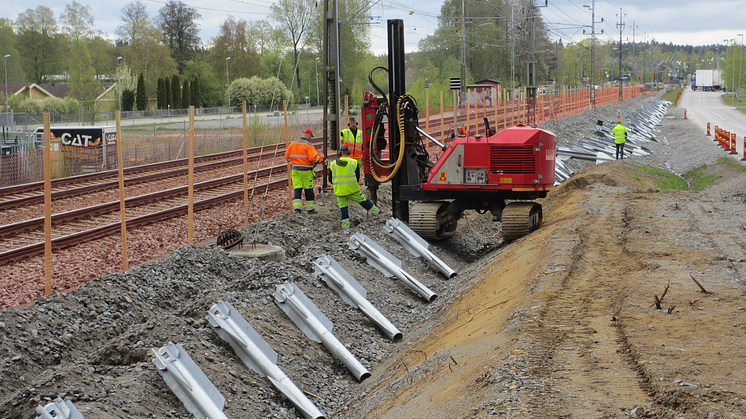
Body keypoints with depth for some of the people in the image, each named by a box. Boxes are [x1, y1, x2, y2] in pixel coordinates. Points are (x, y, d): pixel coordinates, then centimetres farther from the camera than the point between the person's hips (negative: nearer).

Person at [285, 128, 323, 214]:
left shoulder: (292, 144, 6)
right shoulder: (309, 146, -13)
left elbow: (287, 156, 11)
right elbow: (313, 158, -22)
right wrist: (320, 159, -3)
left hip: (295, 170, 5)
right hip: (306, 171, -5)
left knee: (297, 189, 5)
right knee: (309, 189, 8)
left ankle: (296, 208, -8)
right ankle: (310, 209, 17)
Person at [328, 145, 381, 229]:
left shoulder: (333, 164, 0)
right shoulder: (354, 162, -5)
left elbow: (330, 180, 5)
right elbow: (357, 178, 2)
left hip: (339, 191, 1)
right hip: (352, 189, -1)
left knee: (343, 206, 10)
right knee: (363, 200, 14)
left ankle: (345, 225, 7)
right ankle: (376, 211, 27)